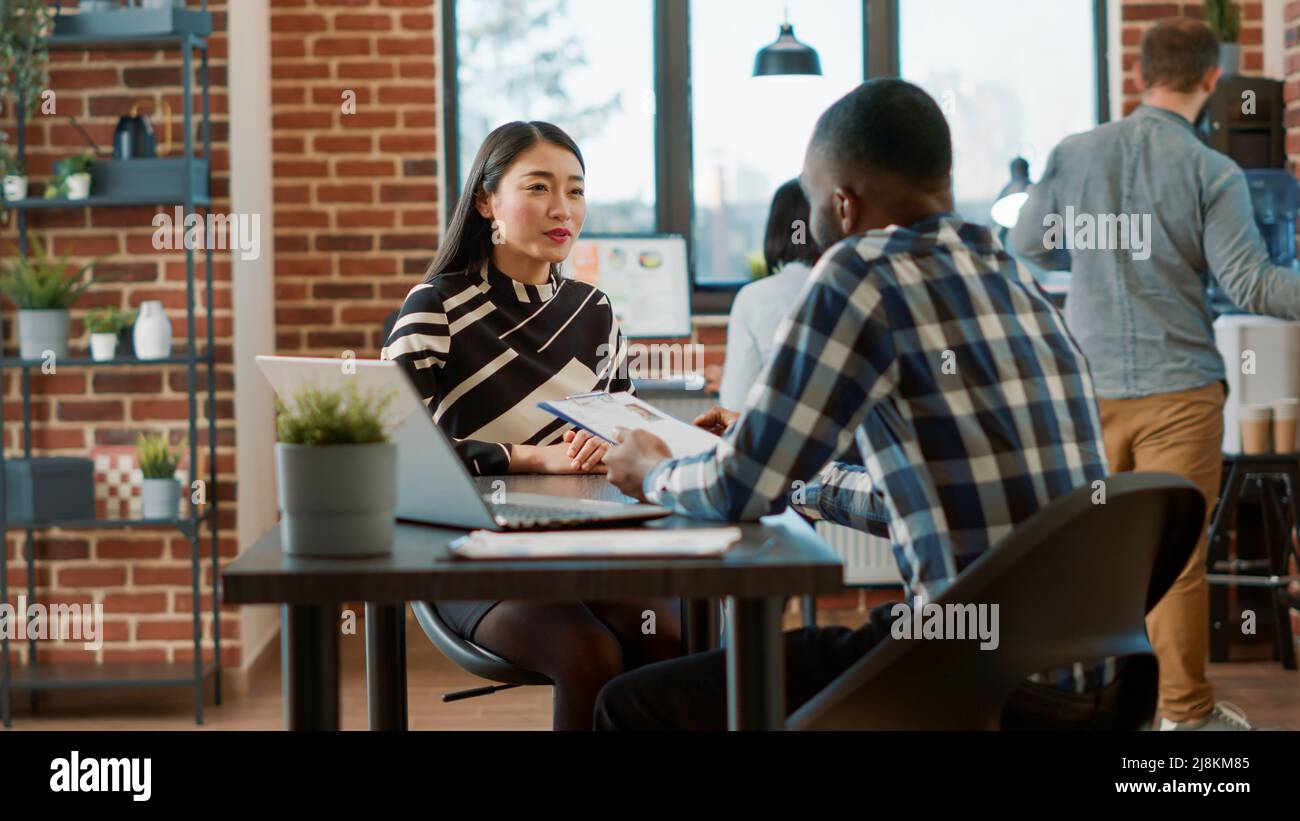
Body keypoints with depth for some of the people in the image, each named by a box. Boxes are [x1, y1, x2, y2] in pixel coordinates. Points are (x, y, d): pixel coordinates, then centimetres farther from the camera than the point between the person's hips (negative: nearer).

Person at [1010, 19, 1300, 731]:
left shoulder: (1074, 154, 0)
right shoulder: (1212, 173, -9)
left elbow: (1025, 246, 11)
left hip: (1090, 385, 3)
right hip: (1178, 389, -3)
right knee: (1177, 554, 2)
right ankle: (1186, 711, 10)